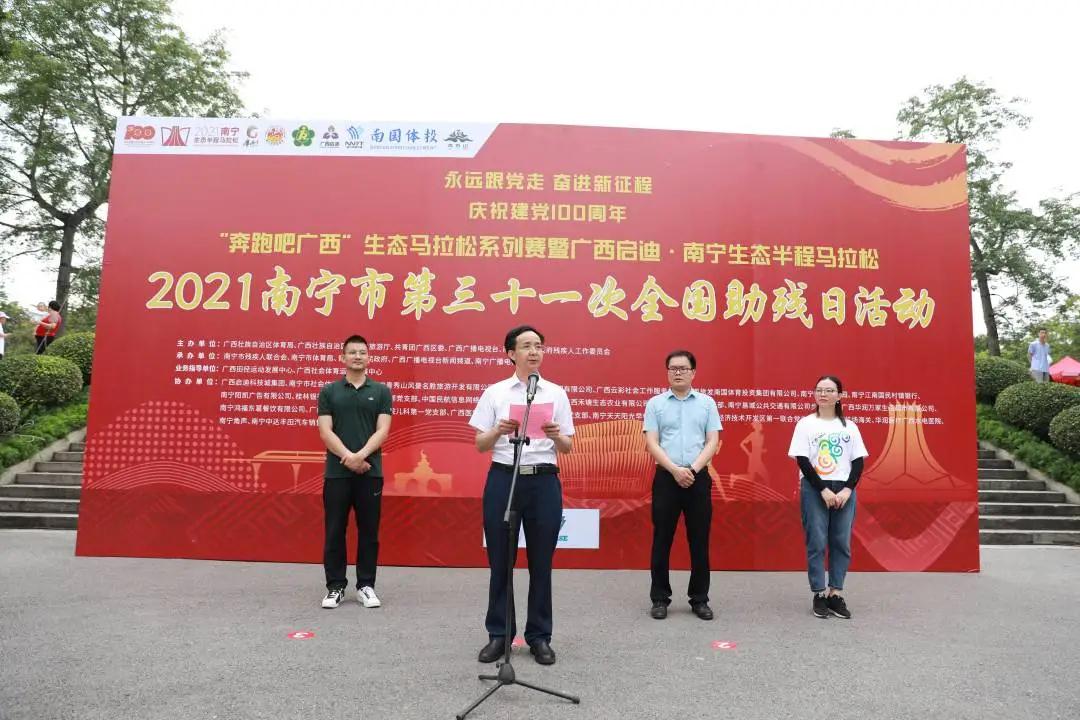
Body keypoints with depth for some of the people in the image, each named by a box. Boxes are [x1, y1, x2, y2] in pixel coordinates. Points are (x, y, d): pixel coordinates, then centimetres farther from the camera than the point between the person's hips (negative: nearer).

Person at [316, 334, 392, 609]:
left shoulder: (381, 391, 5)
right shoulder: (329, 391, 6)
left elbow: (382, 431, -3)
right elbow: (325, 432, -2)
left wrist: (361, 455, -18)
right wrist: (348, 457, -15)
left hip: (371, 472, 0)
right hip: (336, 472, 0)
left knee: (368, 531, 6)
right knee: (334, 531, 6)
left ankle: (366, 585, 18)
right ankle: (335, 586, 18)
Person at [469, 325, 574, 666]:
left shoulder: (556, 393, 6)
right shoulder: (495, 392, 4)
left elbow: (568, 447, 6)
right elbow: (480, 445, 2)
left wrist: (556, 435, -16)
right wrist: (498, 430, -18)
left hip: (544, 481, 1)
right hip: (503, 479, 0)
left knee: (541, 563, 7)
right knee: (500, 562, 6)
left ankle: (539, 636, 21)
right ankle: (498, 634, 21)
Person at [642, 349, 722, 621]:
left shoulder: (707, 403, 6)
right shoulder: (655, 403, 4)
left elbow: (713, 442, 1)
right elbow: (651, 443, -3)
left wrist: (693, 469, -13)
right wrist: (675, 470, -15)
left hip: (699, 478, 1)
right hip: (666, 478, -1)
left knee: (699, 541, 6)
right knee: (662, 540, 4)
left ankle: (699, 599, 18)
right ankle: (660, 598, 15)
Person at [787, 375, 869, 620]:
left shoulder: (849, 426, 9)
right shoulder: (806, 424, 1)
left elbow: (858, 461, 5)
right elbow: (802, 461, -5)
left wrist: (847, 489, -9)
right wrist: (823, 490, -12)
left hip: (844, 490, 3)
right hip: (814, 489, -3)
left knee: (842, 543, 3)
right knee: (817, 543, -2)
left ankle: (836, 593, 10)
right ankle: (819, 595, 5)